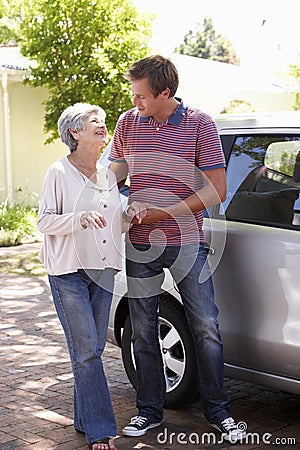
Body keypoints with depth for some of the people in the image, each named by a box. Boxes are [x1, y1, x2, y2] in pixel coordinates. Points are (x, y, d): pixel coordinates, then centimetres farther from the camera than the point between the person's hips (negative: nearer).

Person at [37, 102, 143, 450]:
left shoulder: (108, 174, 14)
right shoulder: (60, 172, -4)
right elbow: (44, 221, -7)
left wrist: (131, 214, 0)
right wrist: (80, 219, -22)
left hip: (103, 270, 6)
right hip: (69, 272, -6)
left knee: (93, 349, 10)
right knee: (86, 350, -8)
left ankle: (85, 419, 22)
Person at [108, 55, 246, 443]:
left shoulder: (200, 124, -7)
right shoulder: (127, 123, 4)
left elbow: (216, 191, -9)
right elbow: (115, 173, 19)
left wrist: (161, 212, -15)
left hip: (186, 243, -3)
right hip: (139, 246, 3)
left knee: (206, 328, 2)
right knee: (143, 331, 9)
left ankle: (218, 412, 17)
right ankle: (149, 411, 24)